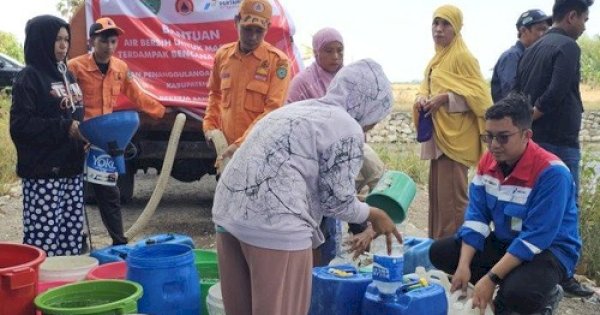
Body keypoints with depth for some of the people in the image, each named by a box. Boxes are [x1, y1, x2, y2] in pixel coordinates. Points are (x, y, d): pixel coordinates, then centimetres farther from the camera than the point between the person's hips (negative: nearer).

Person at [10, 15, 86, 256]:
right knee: (43, 239, -9)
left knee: (72, 237, 7)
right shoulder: (29, 77, -6)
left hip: (72, 170, 7)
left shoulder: (67, 76, 16)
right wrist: (64, 128, -18)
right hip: (42, 173, -7)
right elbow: (20, 125, -14)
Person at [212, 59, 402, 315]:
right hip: (273, 222, -9)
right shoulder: (347, 129, -3)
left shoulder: (301, 108, 24)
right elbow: (336, 201, 0)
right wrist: (373, 215, 18)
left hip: (228, 210, 9)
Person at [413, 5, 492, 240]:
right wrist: (422, 98, -1)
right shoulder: (437, 58, 17)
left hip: (454, 136, -9)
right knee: (436, 193, 12)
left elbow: (479, 94, -14)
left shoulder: (462, 56, -10)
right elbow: (427, 87, 21)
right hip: (439, 134, 9)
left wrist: (445, 98, -21)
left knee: (451, 195, -9)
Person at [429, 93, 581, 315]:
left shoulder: (551, 173, -27)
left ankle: (546, 296, 0)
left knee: (517, 293, -37)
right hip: (503, 241, 7)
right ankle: (505, 290, 1)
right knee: (439, 253, -4)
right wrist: (464, 265, -17)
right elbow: (476, 216, -4)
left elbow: (535, 239, -28)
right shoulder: (488, 161, -5)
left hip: (549, 249, -7)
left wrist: (490, 279, -30)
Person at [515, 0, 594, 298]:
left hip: (534, 140, 8)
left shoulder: (533, 49, 13)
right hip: (560, 142, -8)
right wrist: (525, 122, -12)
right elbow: (556, 94, -23)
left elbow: (518, 93, 10)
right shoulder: (568, 47, -13)